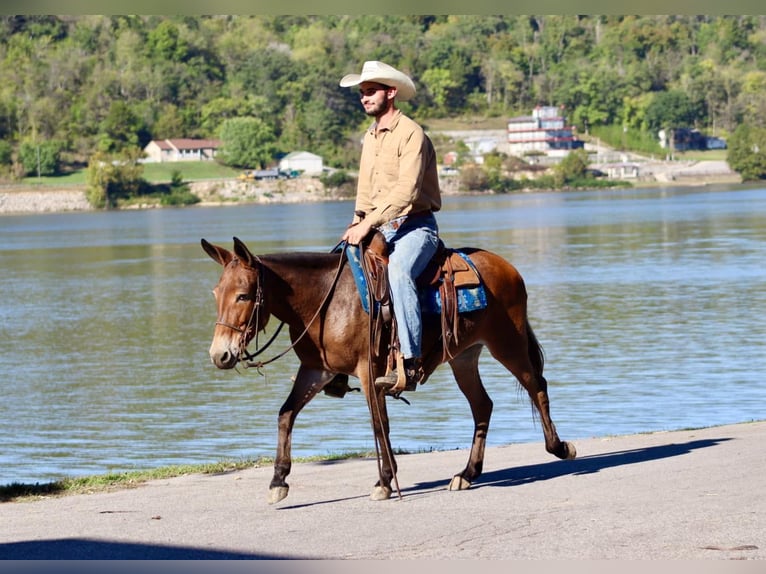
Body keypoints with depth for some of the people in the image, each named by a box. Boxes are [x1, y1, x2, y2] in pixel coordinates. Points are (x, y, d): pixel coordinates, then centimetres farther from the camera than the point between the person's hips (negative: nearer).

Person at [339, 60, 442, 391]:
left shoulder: (411, 134, -11)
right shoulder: (370, 138, 16)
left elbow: (406, 191, -22)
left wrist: (368, 224, -27)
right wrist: (358, 221, 3)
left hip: (415, 227, -9)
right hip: (381, 229, 9)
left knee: (397, 271, -36)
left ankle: (411, 364, -41)